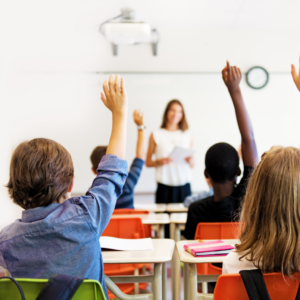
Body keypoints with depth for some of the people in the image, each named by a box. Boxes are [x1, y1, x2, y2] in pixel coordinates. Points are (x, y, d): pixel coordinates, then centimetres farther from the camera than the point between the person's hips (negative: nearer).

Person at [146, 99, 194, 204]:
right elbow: (148, 163, 6)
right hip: (165, 186, -2)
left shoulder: (187, 135, 13)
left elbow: (192, 164, 15)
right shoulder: (156, 135, 6)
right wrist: (159, 162, -12)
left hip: (184, 185, 2)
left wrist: (190, 161, -6)